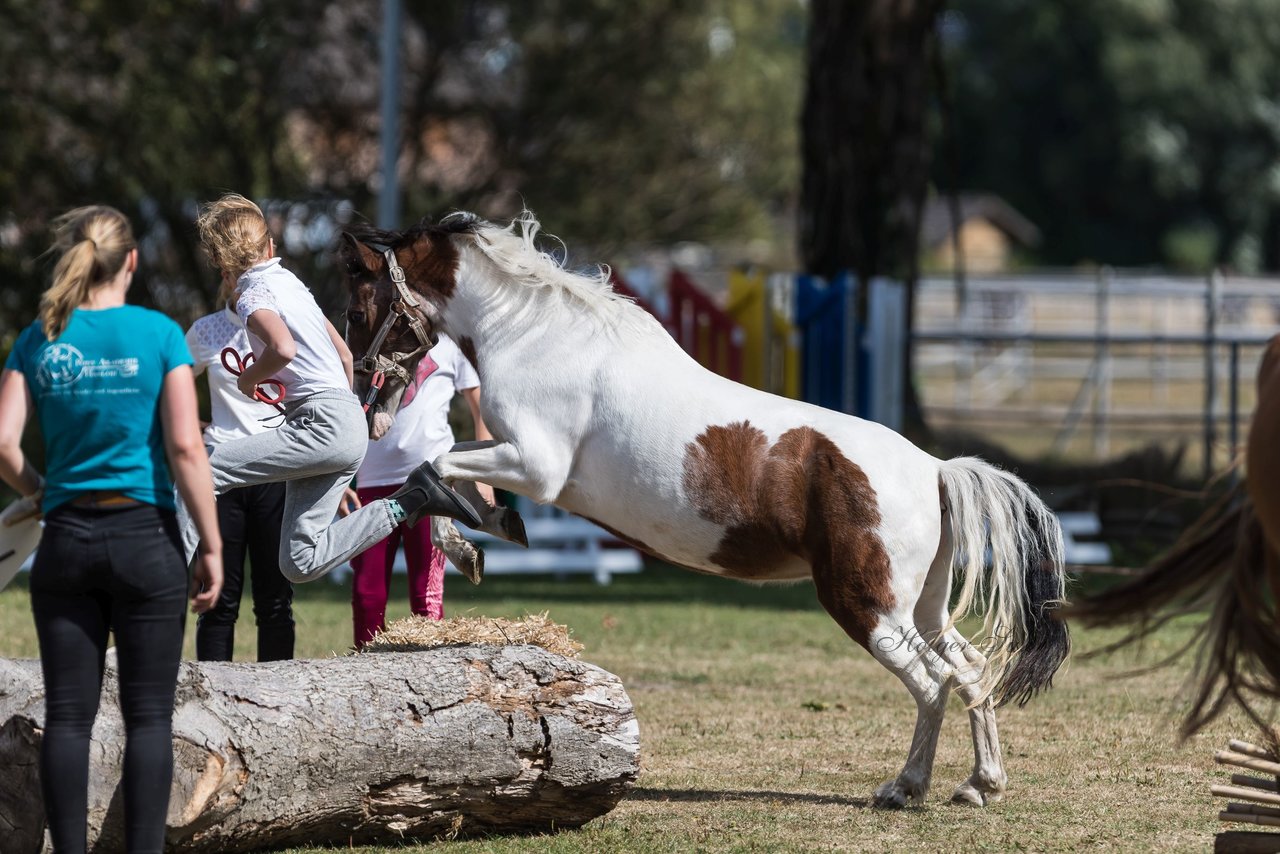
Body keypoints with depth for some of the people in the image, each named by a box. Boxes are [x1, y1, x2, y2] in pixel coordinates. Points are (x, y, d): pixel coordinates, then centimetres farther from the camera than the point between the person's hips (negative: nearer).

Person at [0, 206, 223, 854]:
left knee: (68, 716, 5)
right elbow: (185, 447, -10)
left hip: (66, 538, 2)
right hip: (145, 536, -2)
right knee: (148, 716, 2)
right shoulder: (158, 334, -5)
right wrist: (211, 545, -5)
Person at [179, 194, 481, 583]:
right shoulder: (291, 282, 19)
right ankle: (410, 500, 5)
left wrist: (249, 378, -9)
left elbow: (284, 347, -29)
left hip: (324, 427, -9)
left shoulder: (253, 295, -8)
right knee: (300, 564, 8)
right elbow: (345, 355, 27)